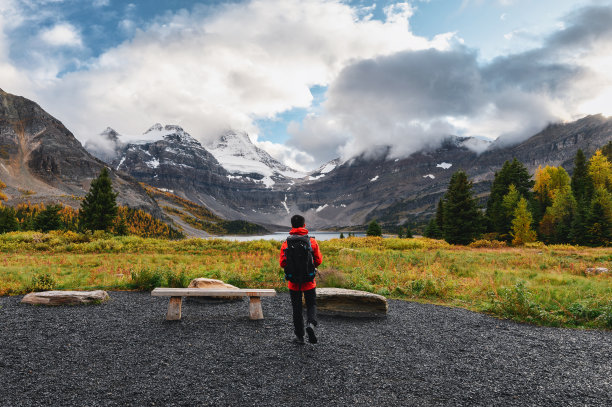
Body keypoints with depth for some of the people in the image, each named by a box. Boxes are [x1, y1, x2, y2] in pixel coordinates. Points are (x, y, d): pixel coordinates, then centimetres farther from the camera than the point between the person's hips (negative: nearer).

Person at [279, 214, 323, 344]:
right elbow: (318, 261, -3)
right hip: (309, 281, 0)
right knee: (311, 305, 15)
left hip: (293, 282, 0)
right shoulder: (312, 241, -6)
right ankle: (310, 324, -12)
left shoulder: (286, 243, -8)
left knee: (297, 308, 13)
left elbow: (282, 264, -7)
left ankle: (299, 336, 18)